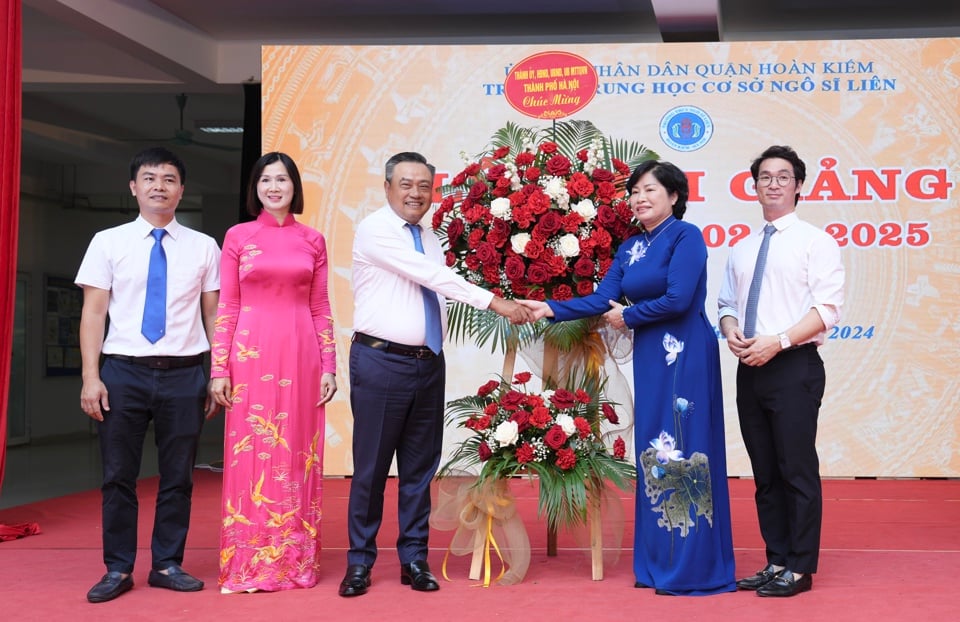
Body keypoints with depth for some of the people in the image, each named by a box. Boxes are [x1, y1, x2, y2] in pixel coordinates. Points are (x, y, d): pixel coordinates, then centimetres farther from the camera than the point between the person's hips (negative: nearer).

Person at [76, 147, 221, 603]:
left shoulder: (203, 247, 6)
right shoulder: (108, 242, 4)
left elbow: (214, 315, 7)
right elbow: (94, 312, 1)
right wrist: (91, 376, -6)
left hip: (184, 374, 1)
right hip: (123, 371, 0)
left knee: (177, 476, 7)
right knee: (118, 476, 5)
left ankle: (167, 565, 20)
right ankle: (118, 570, 17)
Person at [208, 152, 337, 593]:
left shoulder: (312, 241, 10)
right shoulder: (238, 237, 5)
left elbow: (320, 308, 9)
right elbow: (226, 307, 2)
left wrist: (329, 367, 3)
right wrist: (219, 368, -4)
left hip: (300, 357, 2)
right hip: (252, 355, -1)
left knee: (297, 455, 5)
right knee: (251, 454, 0)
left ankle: (294, 560, 15)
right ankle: (248, 564, 9)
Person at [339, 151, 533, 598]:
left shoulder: (431, 241, 14)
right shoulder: (374, 230, -9)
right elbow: (433, 275, -18)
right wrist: (495, 302, -21)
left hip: (429, 363, 6)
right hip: (380, 361, -6)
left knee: (420, 465, 10)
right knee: (371, 465, 1)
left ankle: (414, 559, 20)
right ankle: (360, 561, 14)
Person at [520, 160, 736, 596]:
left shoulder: (686, 236, -8)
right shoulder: (630, 249, 14)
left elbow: (678, 299, -17)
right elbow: (601, 300, 6)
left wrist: (627, 316, -5)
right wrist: (551, 309, -4)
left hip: (685, 357, -7)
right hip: (649, 358, 7)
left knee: (684, 450, -4)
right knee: (655, 453, 9)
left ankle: (695, 567, 5)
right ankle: (660, 562, 18)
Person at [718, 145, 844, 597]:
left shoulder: (815, 241, -1)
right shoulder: (741, 250, 17)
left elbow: (827, 309, -10)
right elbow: (727, 303, 20)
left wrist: (777, 342, -19)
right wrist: (731, 329, -3)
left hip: (794, 367, -6)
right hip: (749, 369, 6)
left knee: (797, 470, -3)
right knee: (764, 472, 10)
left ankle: (799, 569, 6)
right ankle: (776, 562, 18)